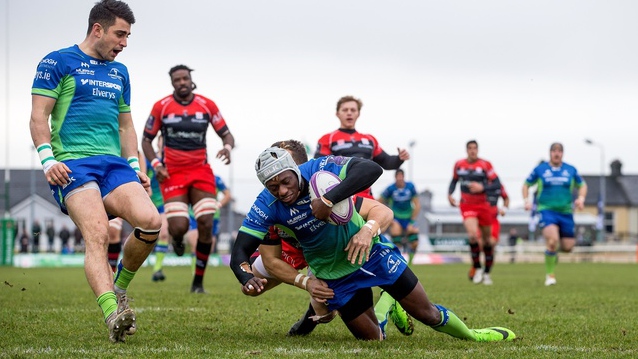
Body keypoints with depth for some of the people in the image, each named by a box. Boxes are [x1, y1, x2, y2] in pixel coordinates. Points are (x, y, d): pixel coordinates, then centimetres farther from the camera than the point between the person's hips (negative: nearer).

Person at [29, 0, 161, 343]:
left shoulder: (120, 72, 23)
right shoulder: (58, 62, 3)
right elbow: (38, 116, -1)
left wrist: (135, 168, 18)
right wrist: (48, 160, -13)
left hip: (114, 163, 6)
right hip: (72, 163, -6)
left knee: (150, 221, -18)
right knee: (97, 234, -25)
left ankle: (119, 288, 5)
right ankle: (113, 313, -39)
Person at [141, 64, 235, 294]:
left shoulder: (207, 105, 3)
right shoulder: (161, 107, 0)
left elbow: (226, 134, 8)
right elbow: (146, 139, 7)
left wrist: (227, 147, -16)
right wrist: (156, 164, -9)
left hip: (201, 171, 2)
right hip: (172, 173, -2)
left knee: (206, 225, -9)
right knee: (178, 228, -16)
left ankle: (198, 281, 5)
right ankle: (177, 239, 27)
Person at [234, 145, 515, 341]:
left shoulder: (320, 169, -27)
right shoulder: (266, 207, -20)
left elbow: (371, 169, -41)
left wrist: (328, 200, -48)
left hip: (369, 251, -1)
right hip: (334, 274, 2)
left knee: (426, 312, 6)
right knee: (371, 338, 6)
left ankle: (471, 335, 34)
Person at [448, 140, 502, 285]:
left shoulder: (485, 165, -5)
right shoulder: (459, 164, 4)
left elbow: (497, 184, -6)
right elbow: (454, 181, 19)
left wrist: (482, 187, -19)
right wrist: (449, 194, 3)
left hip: (483, 206, 0)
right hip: (467, 206, 0)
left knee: (487, 240, 8)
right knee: (473, 235, -23)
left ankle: (487, 272, 26)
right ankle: (477, 268, -5)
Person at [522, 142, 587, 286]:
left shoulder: (571, 170, 7)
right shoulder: (539, 169, 2)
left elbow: (582, 185, 20)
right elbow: (526, 185, 12)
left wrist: (581, 198, 1)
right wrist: (526, 201, -4)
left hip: (566, 212, 3)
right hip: (546, 210, -3)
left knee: (568, 247, 2)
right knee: (553, 240, -26)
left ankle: (553, 249, 39)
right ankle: (549, 274, -9)